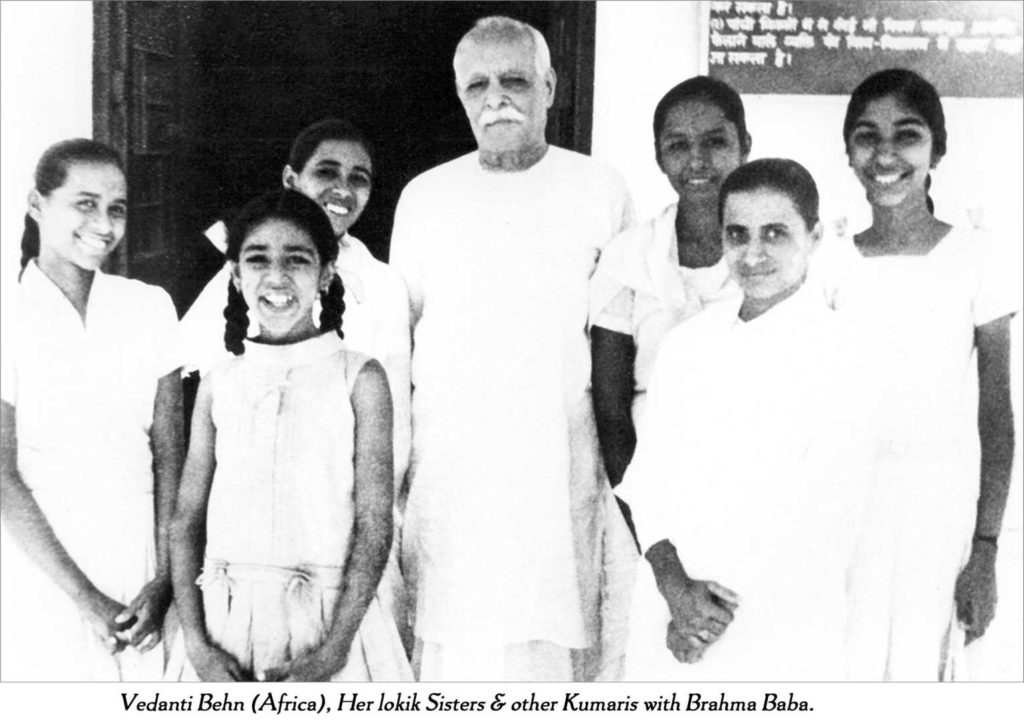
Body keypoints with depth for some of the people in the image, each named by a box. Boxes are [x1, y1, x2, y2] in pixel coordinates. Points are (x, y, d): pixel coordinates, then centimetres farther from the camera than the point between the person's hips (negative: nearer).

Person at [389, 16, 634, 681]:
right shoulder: (424, 196, 9)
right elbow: (398, 330, 14)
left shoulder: (600, 189, 5)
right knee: (447, 637, -1)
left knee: (552, 632, -1)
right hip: (445, 447, 1)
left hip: (560, 447, -1)